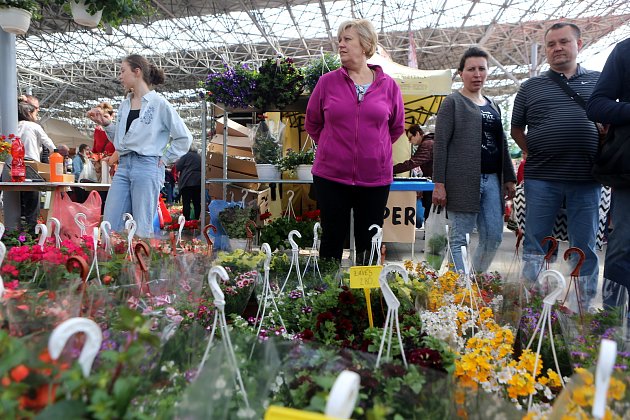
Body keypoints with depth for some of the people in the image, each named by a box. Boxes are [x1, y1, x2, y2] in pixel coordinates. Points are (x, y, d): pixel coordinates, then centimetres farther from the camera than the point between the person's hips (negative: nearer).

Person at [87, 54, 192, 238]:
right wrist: (105, 123, 8)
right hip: (123, 165, 7)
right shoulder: (124, 105, 16)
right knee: (110, 225, 5)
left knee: (142, 229, -1)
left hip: (147, 166, -7)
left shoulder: (159, 103, -4)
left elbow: (184, 138, -2)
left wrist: (164, 159, -3)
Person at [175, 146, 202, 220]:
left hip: (187, 182, -5)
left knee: (186, 202, -4)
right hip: (198, 182, 5)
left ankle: (186, 220, -7)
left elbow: (178, 167, -4)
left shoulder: (186, 155, -2)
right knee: (197, 202, 8)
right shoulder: (199, 157, 15)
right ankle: (197, 219, 9)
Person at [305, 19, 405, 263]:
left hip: (375, 178, 1)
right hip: (331, 177, 0)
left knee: (368, 245, 11)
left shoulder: (388, 85, 2)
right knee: (332, 242, 9)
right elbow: (312, 123, 12)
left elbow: (397, 127, 15)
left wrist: (375, 148, 12)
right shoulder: (327, 82, 0)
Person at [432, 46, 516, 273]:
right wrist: (439, 183, -14)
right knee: (459, 238, -2)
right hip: (463, 180, -6)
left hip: (491, 179, 7)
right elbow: (440, 143, -7)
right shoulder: (453, 102, 1)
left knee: (494, 237, 6)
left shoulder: (493, 106, 21)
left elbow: (502, 144, 24)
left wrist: (509, 178, 17)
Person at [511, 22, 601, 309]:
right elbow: (516, 128, 16)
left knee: (585, 245, 7)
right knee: (535, 242, 4)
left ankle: (586, 305, 19)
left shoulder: (599, 81, 12)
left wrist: (602, 152, 4)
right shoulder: (531, 87, 10)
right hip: (541, 178, 0)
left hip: (586, 177, 1)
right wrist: (533, 153, 5)